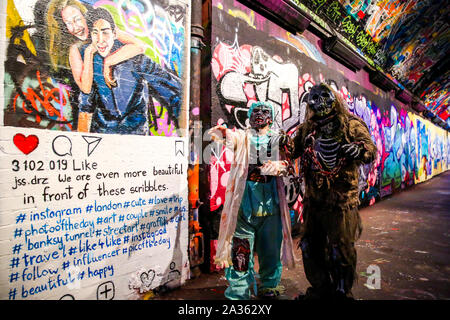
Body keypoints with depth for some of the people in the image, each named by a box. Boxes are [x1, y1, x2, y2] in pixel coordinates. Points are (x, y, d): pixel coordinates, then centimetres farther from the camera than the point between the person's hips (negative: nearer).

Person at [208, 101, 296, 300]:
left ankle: (268, 287, 33)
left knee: (271, 247, 12)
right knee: (240, 248, 0)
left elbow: (283, 165, 0)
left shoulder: (278, 139, 13)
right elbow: (226, 136, -10)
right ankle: (239, 292, 15)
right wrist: (220, 132, -35)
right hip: (244, 202, -2)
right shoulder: (242, 136, 10)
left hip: (270, 203, 2)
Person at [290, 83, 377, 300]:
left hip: (341, 200, -5)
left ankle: (341, 292, 28)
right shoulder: (307, 127, 10)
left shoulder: (351, 124, -3)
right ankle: (320, 289, 36)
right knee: (310, 247, 15)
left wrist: (359, 149, -33)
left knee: (340, 250, 4)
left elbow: (371, 150, -11)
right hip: (313, 199, 5)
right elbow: (293, 150, 13)